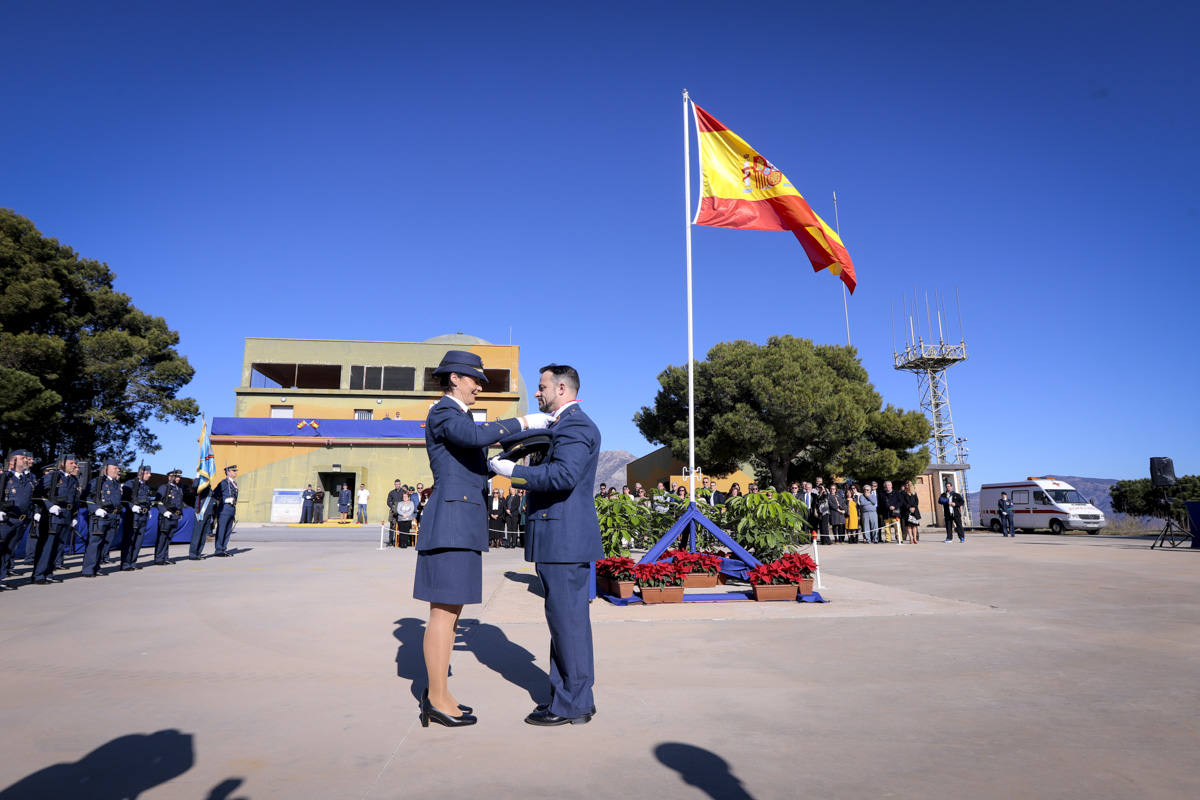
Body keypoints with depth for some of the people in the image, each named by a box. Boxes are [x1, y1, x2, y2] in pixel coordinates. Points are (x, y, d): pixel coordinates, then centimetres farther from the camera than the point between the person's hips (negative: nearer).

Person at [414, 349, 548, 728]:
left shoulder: (457, 416, 21)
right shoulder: (442, 413, -9)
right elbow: (477, 436, -29)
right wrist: (522, 423, -20)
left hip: (463, 522, 10)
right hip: (452, 520, -10)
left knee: (451, 609, 13)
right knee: (444, 611, -3)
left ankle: (436, 693, 23)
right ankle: (438, 701, 7)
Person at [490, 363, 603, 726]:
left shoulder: (575, 425, -13)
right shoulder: (566, 425, 20)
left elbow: (564, 476, -27)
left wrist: (514, 471, -19)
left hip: (565, 537, -11)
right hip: (563, 538, 11)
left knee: (568, 619, -1)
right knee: (568, 619, 16)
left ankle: (570, 704, 12)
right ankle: (575, 697, 28)